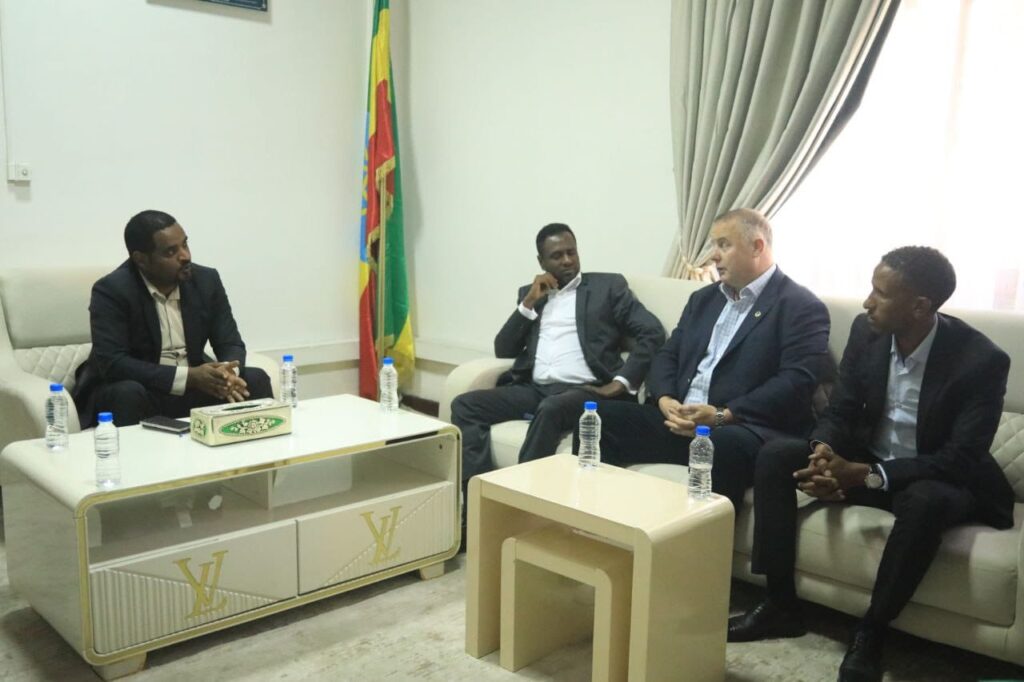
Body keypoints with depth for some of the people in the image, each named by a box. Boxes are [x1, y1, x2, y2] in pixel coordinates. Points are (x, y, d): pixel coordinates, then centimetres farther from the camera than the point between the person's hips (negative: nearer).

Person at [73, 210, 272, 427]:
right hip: (133, 391, -4)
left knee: (255, 380, -16)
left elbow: (230, 343, -2)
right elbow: (112, 363, -24)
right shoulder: (111, 290, -16)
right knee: (127, 393, -36)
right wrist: (188, 376, -31)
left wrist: (227, 373, -26)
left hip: (194, 384, 4)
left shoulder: (206, 280, -3)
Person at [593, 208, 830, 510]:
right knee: (602, 418, -14)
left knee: (724, 445, -40)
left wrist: (722, 416, -21)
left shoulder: (802, 307, -1)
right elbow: (667, 356, 16)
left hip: (743, 429, -6)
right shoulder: (703, 299, 21)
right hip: (679, 421, 6)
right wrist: (665, 400, -7)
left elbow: (796, 383, -13)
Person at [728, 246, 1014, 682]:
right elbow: (840, 410, 0)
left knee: (925, 501, -40)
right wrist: (824, 452, -25)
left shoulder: (981, 360, -23)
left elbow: (962, 459, -25)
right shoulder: (866, 332, -8)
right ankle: (780, 604, -9)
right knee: (776, 456, -14)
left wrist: (864, 475, -33)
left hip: (940, 479, -5)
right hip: (864, 461, 5)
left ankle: (870, 632, -19)